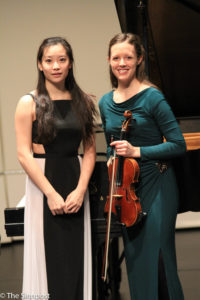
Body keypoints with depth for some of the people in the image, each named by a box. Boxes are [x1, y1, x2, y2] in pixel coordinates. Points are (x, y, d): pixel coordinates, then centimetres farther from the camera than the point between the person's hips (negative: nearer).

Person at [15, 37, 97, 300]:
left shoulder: (83, 102, 8)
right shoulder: (29, 104, -3)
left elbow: (90, 151, 6)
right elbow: (24, 155, -9)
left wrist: (80, 190, -7)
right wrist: (51, 194, -15)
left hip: (76, 182, 3)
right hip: (43, 183, -3)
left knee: (77, 258, 6)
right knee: (50, 260, 1)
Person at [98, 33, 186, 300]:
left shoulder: (152, 97, -11)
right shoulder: (105, 103, 7)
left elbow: (178, 145, -13)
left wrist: (137, 151, -20)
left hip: (156, 186, -6)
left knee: (156, 257, -6)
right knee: (134, 258, 11)